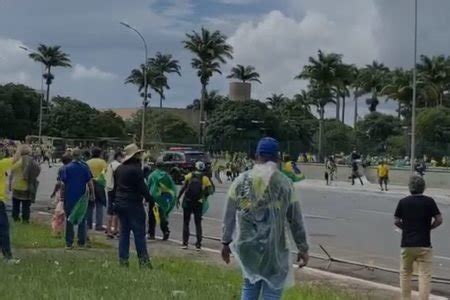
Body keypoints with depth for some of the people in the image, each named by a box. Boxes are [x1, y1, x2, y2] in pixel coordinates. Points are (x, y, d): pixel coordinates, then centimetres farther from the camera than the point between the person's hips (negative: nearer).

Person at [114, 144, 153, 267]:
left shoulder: (119, 169, 12)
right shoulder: (136, 169, -14)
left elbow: (115, 187, 18)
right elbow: (142, 188, -16)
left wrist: (115, 201, 24)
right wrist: (150, 201, -9)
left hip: (120, 203, 8)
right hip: (133, 204, -8)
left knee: (124, 232, 11)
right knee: (139, 233, -4)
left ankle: (123, 259, 9)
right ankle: (143, 260, -6)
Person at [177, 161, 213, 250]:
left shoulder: (189, 176, 2)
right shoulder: (205, 178, 2)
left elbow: (183, 188, -6)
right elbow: (210, 190, -8)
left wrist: (178, 198, -3)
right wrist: (204, 196, 8)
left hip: (187, 202, 0)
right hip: (198, 203, 0)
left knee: (186, 222, 11)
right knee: (198, 223, 10)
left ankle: (185, 243, 8)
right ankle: (198, 244, 7)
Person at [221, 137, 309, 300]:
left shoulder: (241, 181, -1)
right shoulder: (285, 183, -6)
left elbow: (229, 215, 4)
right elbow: (295, 220, -1)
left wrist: (226, 242, 14)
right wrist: (303, 248, 7)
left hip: (248, 244, 3)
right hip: (274, 247, -3)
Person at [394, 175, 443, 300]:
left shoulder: (403, 202, -1)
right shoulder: (429, 201, -6)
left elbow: (397, 221, 1)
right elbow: (439, 220, -8)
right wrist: (428, 227, 8)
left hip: (407, 244, 2)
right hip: (424, 244, -2)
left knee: (405, 273, 18)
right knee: (424, 275, 1)